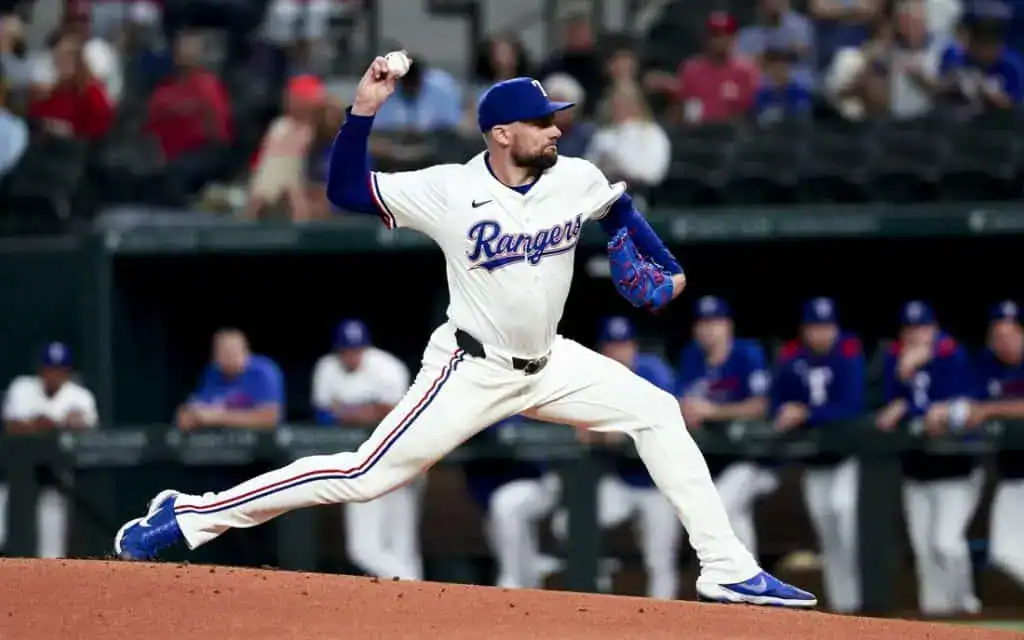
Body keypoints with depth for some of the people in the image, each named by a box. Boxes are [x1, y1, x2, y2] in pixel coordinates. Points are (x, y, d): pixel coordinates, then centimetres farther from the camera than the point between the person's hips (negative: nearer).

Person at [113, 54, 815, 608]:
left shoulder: (578, 179, -6)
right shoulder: (448, 191, -19)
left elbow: (621, 209, 17)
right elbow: (345, 189, -19)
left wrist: (664, 266, 7)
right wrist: (364, 110, -31)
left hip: (550, 363, 5)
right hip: (471, 371, -5)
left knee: (657, 412, -5)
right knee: (366, 476, -10)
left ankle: (726, 568, -1)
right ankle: (190, 516, -4)